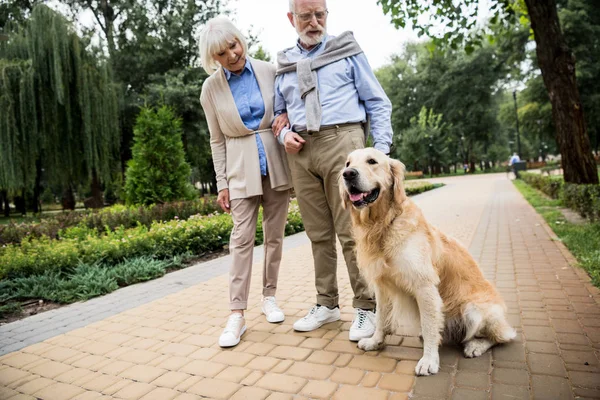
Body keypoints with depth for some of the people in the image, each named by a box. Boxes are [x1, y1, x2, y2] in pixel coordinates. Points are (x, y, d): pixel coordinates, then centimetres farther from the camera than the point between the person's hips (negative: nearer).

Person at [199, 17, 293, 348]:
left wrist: (286, 117, -10)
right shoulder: (211, 88, 0)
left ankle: (269, 297, 23)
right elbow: (217, 140, 3)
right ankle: (237, 314, -2)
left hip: (276, 163, 2)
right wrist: (222, 184, 0)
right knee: (242, 238, -7)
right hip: (241, 168, -1)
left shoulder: (268, 70, 1)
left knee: (274, 235, 7)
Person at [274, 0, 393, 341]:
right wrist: (284, 133, 1)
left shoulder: (347, 50, 12)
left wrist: (382, 149, -4)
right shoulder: (284, 64, 20)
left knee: (351, 230, -8)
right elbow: (279, 112, 25)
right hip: (301, 151, 4)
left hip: (341, 141, -3)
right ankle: (327, 304, 18)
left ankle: (366, 307, 5)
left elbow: (378, 102, 8)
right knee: (319, 233, 7)